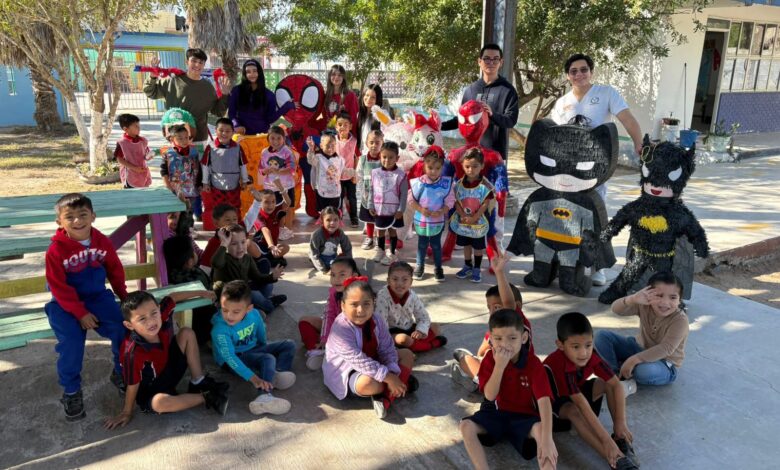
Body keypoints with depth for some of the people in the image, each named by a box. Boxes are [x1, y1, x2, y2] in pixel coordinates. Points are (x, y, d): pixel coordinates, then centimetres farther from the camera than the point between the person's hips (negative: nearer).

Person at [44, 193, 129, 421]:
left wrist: (124, 296, 8)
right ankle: (71, 391, 2)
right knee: (71, 342, -21)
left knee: (123, 328, -15)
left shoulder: (103, 242, -2)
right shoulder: (56, 250, -13)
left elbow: (115, 271, 10)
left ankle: (121, 373, 10)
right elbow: (59, 288, -13)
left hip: (97, 296, 3)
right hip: (66, 302, -3)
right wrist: (80, 313, -16)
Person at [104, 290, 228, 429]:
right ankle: (206, 397, -13)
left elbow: (172, 297, -2)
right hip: (150, 391, -6)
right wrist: (127, 413, -8)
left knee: (187, 333, -3)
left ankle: (199, 383, 1)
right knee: (159, 403, -39)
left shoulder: (161, 318, -22)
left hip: (169, 368, 7)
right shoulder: (133, 352, -36)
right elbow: (132, 386, -22)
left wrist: (201, 293, 9)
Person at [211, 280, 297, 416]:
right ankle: (265, 396, -50)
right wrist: (253, 378, -46)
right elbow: (230, 358, -38)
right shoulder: (220, 330, -32)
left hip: (253, 349, 7)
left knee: (289, 345, 0)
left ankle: (279, 373, -25)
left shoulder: (254, 314, -15)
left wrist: (264, 346, 25)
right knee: (268, 359, -31)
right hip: (235, 358, -7)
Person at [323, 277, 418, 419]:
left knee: (407, 354, 3)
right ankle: (403, 382, -9)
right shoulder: (341, 328, -28)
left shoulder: (377, 321, -6)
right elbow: (359, 360, -33)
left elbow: (387, 349, -6)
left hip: (373, 363, 8)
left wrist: (393, 374, -24)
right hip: (347, 371, -8)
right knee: (366, 383, -40)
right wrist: (388, 377, -33)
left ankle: (386, 397, -18)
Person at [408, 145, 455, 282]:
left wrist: (440, 212, -22)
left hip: (438, 221, 0)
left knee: (436, 245, 15)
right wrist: (421, 209, -19)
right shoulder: (418, 182, -13)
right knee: (422, 244, 16)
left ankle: (438, 268, 30)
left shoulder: (446, 183, -11)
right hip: (421, 220, 0)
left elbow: (450, 201, -7)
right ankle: (419, 266, 32)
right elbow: (410, 199, -5)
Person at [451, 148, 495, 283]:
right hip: (462, 221, 3)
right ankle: (467, 266, 35)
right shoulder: (460, 183, -5)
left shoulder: (485, 185, -15)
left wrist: (474, 218, -18)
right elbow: (456, 201, -4)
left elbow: (485, 204, -14)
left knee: (478, 246, 10)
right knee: (466, 244, 18)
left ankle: (477, 269, 25)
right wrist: (464, 216, -17)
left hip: (479, 222, -3)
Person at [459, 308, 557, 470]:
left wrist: (547, 439, -42)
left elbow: (544, 400, -29)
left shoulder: (533, 363, -18)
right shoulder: (490, 358, -10)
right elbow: (490, 395, -17)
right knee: (466, 426, -23)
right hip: (496, 412, 3)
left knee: (541, 429, -35)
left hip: (524, 416, -2)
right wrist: (499, 365, -30)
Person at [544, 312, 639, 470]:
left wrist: (620, 422, -28)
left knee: (608, 384, -15)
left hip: (577, 392, 7)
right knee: (574, 410, -38)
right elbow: (583, 405, -42)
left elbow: (616, 385, -19)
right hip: (553, 401, -6)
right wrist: (606, 440, -44)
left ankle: (621, 440, -15)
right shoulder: (559, 365, -38)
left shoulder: (591, 355, -20)